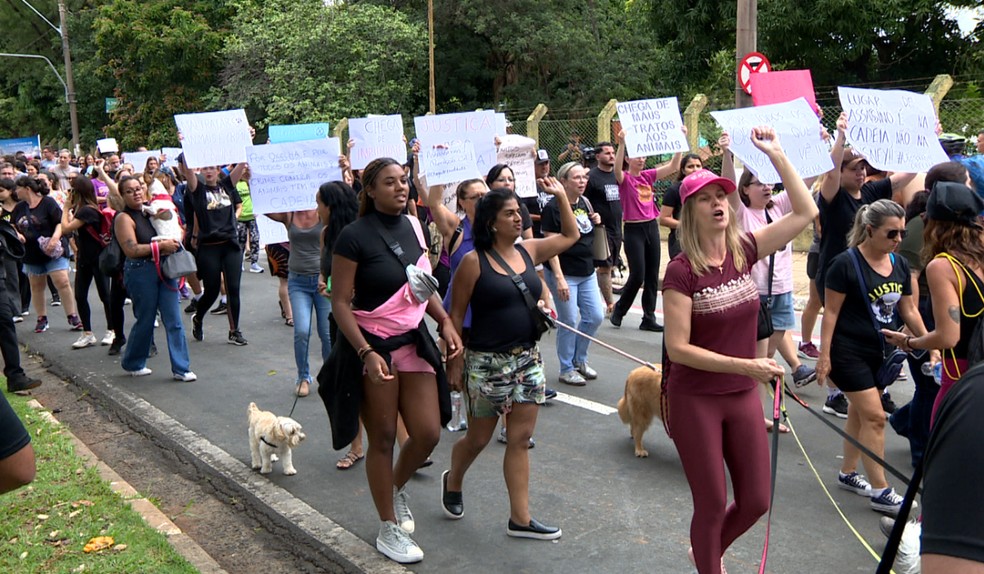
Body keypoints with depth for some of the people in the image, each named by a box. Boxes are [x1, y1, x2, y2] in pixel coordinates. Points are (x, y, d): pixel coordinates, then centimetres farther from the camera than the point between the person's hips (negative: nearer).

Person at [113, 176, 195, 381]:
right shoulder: (124, 218, -6)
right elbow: (131, 250, -17)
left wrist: (173, 243, 3)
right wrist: (160, 246, -19)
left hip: (164, 269, 6)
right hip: (140, 273, -6)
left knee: (174, 320, 1)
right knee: (145, 321, 5)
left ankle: (181, 368, 5)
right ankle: (132, 364, 27)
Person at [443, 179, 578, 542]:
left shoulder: (529, 251, 6)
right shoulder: (474, 261, -11)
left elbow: (571, 235, 20)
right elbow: (456, 314, -8)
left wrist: (560, 196, 11)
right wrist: (454, 360, -9)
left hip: (528, 359, 5)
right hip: (487, 362, -5)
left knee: (521, 440, 7)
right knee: (479, 438, 11)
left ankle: (520, 518, 15)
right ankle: (452, 482, 41)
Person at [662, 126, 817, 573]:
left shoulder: (744, 250, -2)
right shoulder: (681, 271, -16)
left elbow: (805, 212, 0)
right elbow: (677, 348, -18)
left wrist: (776, 154, -5)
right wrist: (745, 365, -22)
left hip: (743, 396, 5)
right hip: (694, 400, -5)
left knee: (756, 501, 15)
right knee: (712, 505, 6)